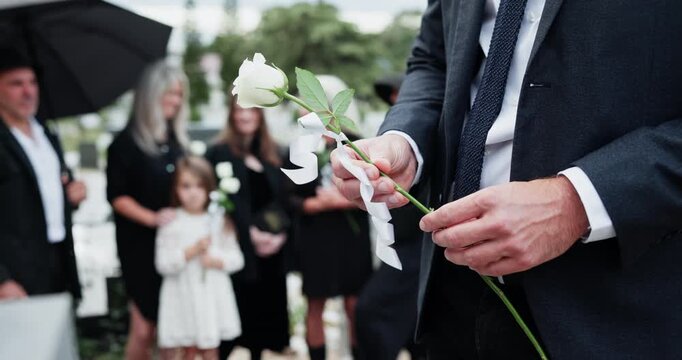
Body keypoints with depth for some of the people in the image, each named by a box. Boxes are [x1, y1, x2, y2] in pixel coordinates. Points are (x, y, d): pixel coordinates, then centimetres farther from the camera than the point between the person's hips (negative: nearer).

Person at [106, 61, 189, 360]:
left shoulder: (177, 140, 11)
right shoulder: (127, 142, -5)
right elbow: (116, 195, -9)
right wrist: (153, 218, -20)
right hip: (141, 247, -5)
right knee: (144, 329, -2)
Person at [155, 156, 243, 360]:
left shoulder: (220, 221, 2)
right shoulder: (170, 223, -6)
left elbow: (236, 258, 4)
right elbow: (163, 264, -12)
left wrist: (217, 261, -14)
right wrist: (192, 251, -20)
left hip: (212, 296, 2)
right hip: (183, 297, -2)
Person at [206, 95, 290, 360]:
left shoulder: (271, 156, 16)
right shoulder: (220, 153, -3)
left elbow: (281, 202, 14)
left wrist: (280, 234, -2)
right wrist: (251, 234, -15)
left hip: (271, 251, 6)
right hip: (239, 250, -5)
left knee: (266, 314, 10)